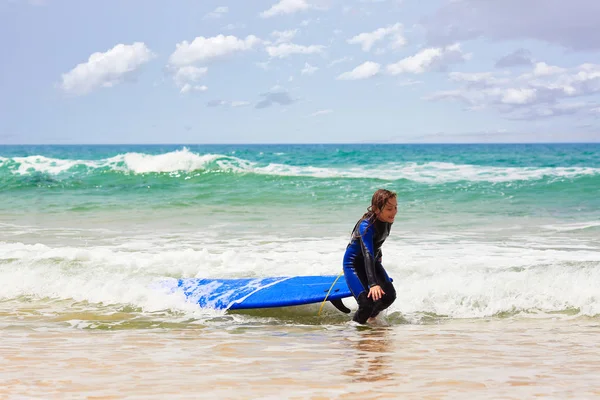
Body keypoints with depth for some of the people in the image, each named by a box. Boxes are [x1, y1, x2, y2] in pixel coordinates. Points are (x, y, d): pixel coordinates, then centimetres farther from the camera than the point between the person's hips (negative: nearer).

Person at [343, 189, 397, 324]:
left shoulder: (387, 221, -9)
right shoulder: (366, 226, -33)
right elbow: (368, 255, -42)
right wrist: (373, 284, -51)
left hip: (373, 261, 7)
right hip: (353, 263, -7)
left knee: (389, 295, -7)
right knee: (367, 302, -24)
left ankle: (371, 318, 23)